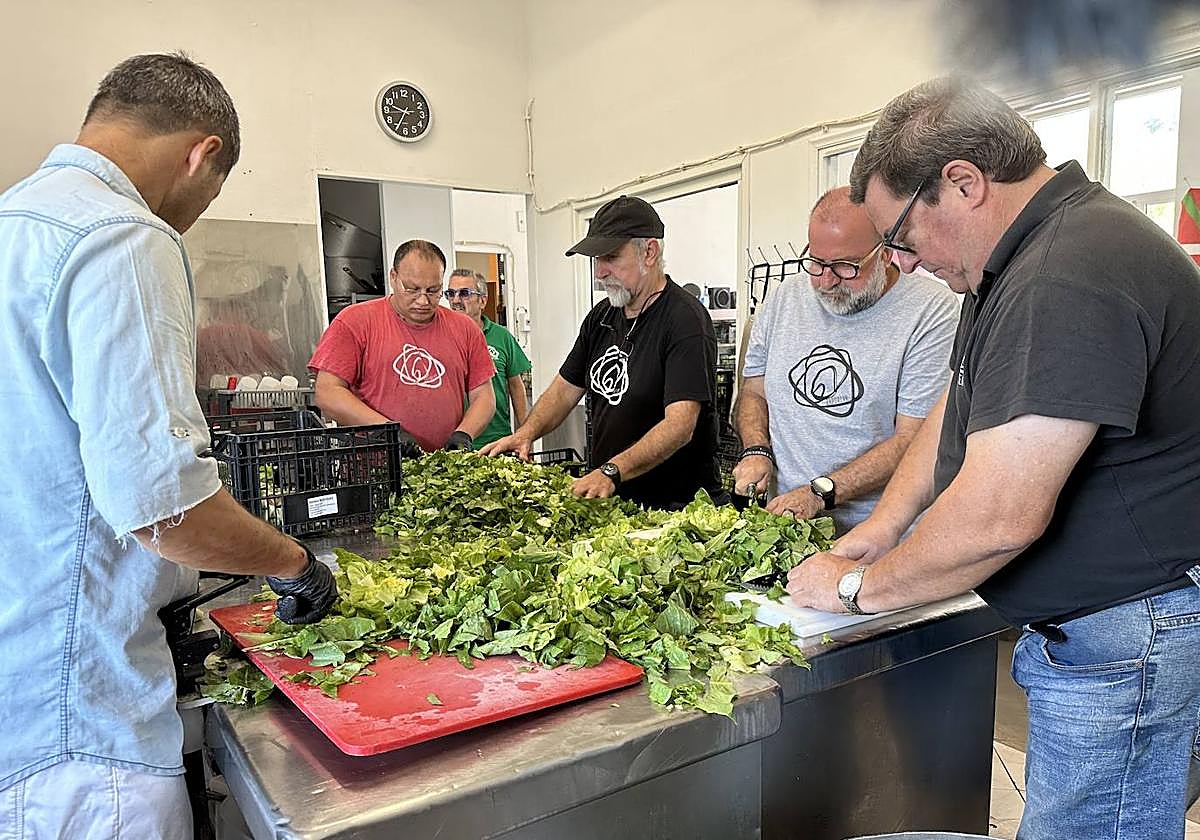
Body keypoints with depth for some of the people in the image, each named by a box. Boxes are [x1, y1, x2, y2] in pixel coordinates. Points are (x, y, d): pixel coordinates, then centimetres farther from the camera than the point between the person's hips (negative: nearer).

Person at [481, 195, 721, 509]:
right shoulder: (601, 316, 9)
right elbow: (565, 389, 14)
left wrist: (612, 472, -37)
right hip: (604, 496, 7)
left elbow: (679, 425, -27)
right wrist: (526, 433, -4)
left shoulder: (685, 320, -17)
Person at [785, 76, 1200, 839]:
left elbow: (998, 517, -29)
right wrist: (884, 525, 7)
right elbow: (960, 407, 17)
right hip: (1080, 623, 10)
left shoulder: (1073, 275, -27)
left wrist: (859, 588, -13)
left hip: (1127, 639, -10)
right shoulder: (1019, 261, 9)